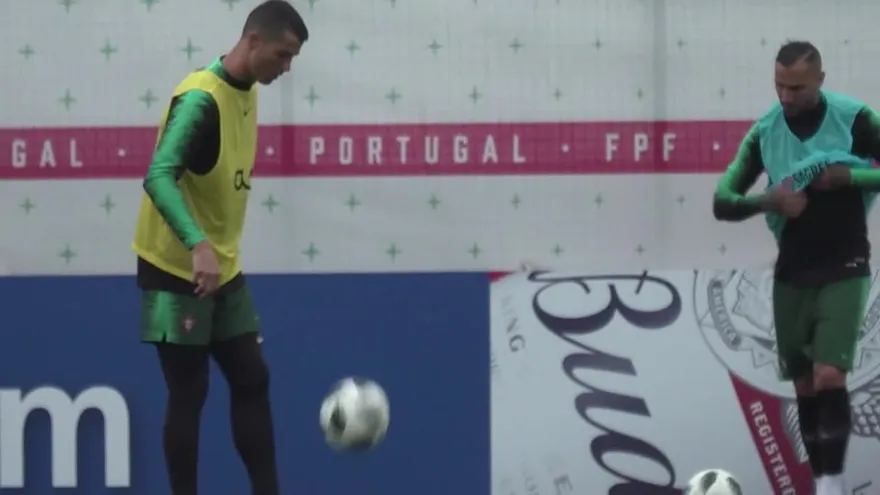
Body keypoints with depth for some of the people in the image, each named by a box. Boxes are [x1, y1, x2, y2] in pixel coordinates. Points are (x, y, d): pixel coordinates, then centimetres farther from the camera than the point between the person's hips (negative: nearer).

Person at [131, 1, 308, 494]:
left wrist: (220, 252, 18)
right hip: (178, 269, -9)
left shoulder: (246, 93, 7)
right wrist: (198, 246, -44)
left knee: (252, 380, 7)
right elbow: (159, 178, -32)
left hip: (223, 268, 9)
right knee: (189, 392, -4)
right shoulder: (201, 99, -21)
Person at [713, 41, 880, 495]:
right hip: (791, 273, 4)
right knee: (805, 385, 8)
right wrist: (769, 201, -18)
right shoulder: (764, 131, -2)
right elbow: (722, 203, 0)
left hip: (844, 270, -4)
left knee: (829, 377, -16)